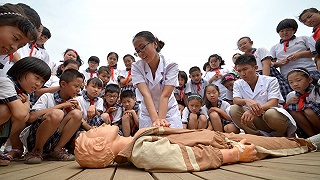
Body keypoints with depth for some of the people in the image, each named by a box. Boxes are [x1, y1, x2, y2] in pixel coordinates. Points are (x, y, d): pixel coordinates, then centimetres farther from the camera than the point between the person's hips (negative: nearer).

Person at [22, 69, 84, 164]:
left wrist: (78, 109, -11)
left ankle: (57, 150, -6)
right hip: (33, 138, -5)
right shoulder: (47, 97, -9)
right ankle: (36, 150, -9)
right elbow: (31, 118, -24)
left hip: (52, 141, 5)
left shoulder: (72, 102, 6)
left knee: (77, 114, -15)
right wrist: (61, 105, -21)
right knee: (57, 113, -32)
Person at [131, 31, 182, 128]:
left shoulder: (171, 65, -15)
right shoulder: (136, 67, -12)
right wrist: (155, 120, -37)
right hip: (147, 114, 1)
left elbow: (165, 95, -24)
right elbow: (146, 94, -25)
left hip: (169, 112, -1)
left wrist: (161, 119, -37)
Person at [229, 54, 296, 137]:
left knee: (270, 113, -37)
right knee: (233, 109, -23)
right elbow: (235, 100, -10)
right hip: (255, 119, 2)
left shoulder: (270, 81, -3)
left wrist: (253, 111, -36)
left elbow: (273, 102, -16)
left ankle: (281, 137, -5)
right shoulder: (238, 84, 7)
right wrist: (246, 101, -36)